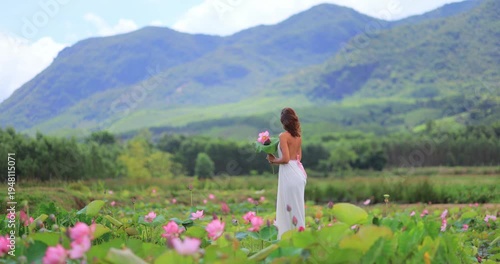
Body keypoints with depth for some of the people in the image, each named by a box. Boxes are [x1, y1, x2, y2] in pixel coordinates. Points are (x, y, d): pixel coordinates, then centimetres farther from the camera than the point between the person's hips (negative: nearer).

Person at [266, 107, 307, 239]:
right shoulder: (298, 136, 9)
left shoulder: (284, 136, -14)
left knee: (291, 206, -1)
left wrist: (273, 160, -2)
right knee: (296, 206, 16)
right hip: (298, 171, 8)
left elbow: (285, 159, -20)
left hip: (289, 173, -8)